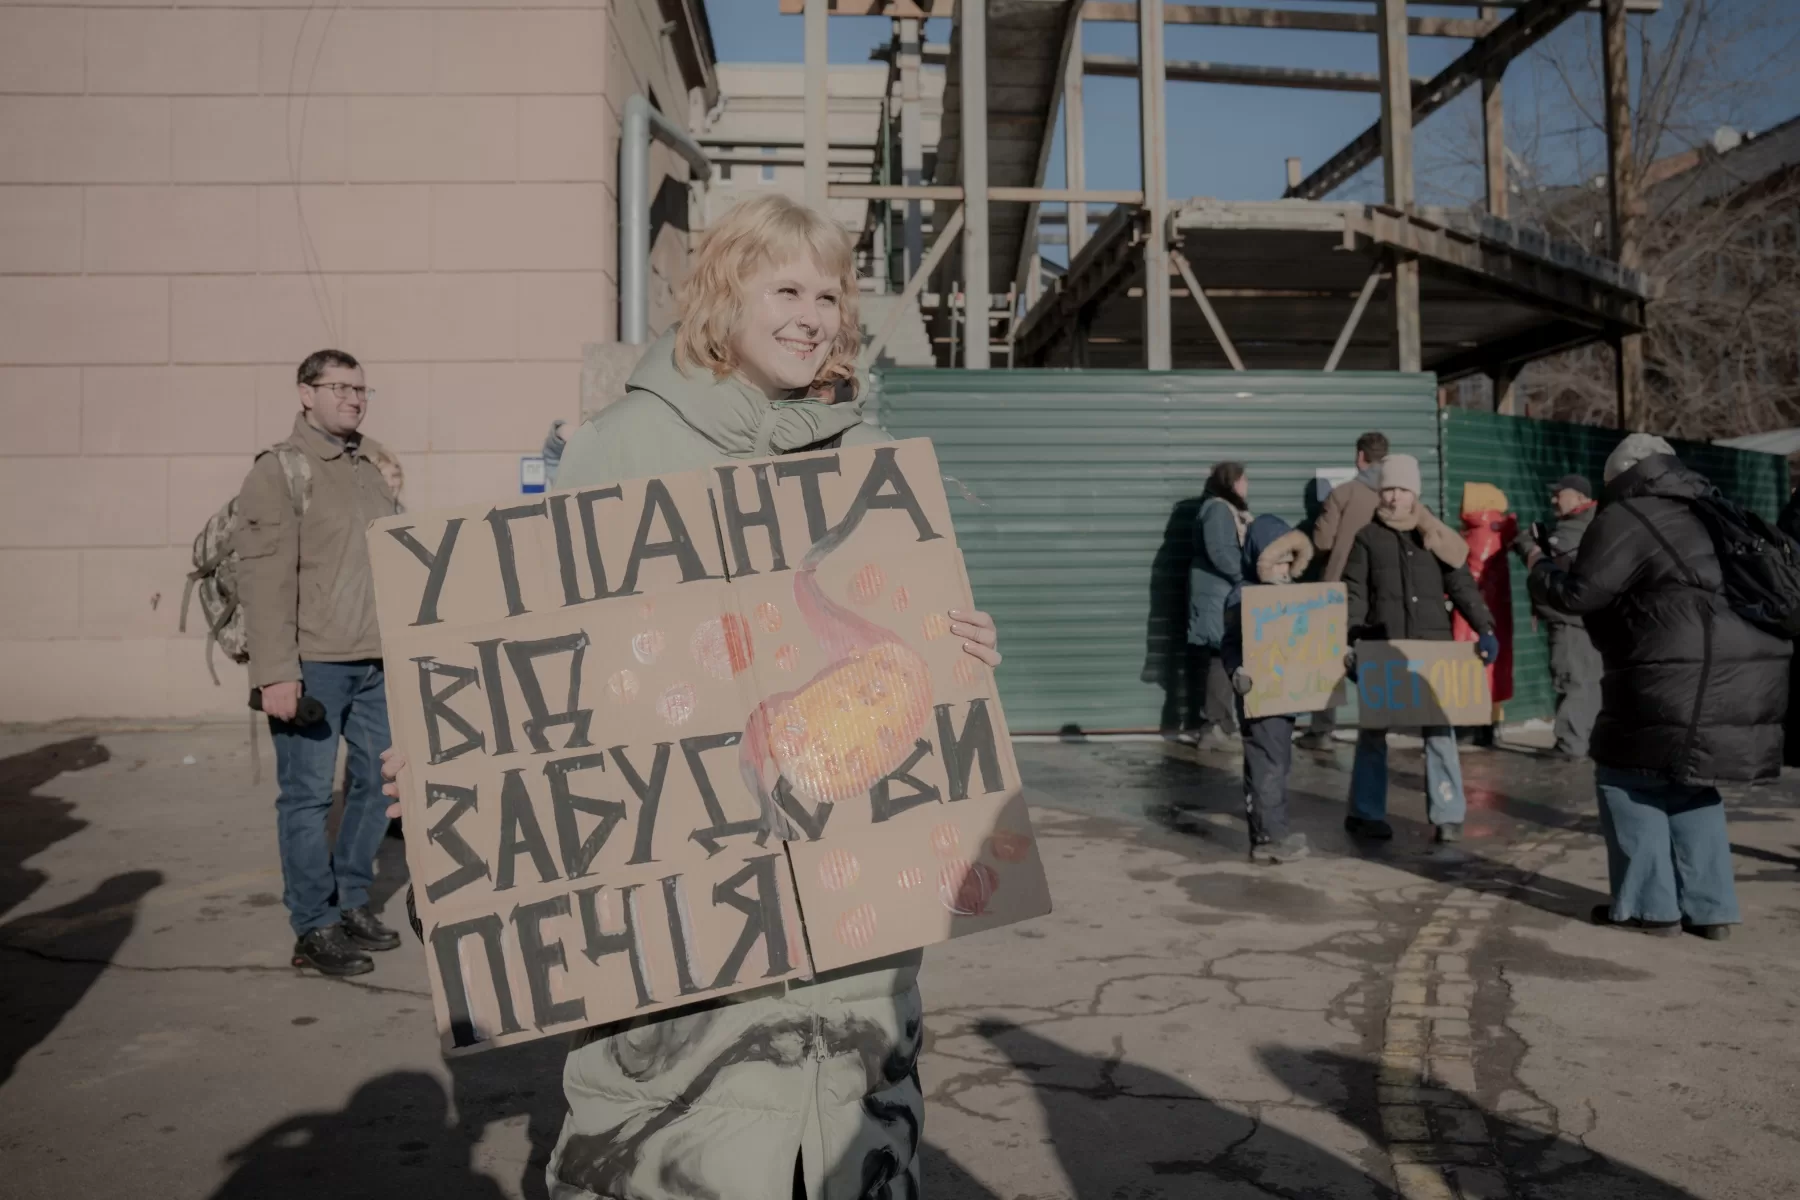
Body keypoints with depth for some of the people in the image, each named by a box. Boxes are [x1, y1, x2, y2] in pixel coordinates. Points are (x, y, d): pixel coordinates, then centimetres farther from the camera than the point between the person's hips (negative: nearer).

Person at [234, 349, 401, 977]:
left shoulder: (376, 463, 14)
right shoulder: (278, 472, -6)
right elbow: (265, 578, -12)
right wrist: (276, 673, -17)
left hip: (378, 660, 7)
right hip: (312, 664, -6)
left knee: (376, 782, 12)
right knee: (308, 794, 1)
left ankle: (352, 901, 28)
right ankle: (314, 927, 11)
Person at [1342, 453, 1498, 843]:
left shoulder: (1437, 537, 8)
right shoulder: (1366, 537, 3)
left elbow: (1462, 587, 6)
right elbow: (1354, 594, -1)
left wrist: (1484, 629, -7)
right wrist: (1348, 639, -14)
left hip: (1432, 649, 1)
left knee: (1439, 730, -2)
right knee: (1374, 730, 8)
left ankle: (1448, 816, 5)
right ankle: (1364, 814, 17)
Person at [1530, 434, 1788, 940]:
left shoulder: (1625, 518, -5)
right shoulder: (1701, 515, 24)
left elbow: (1578, 594, -8)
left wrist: (1540, 567, 10)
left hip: (1681, 677, -8)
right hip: (1746, 675, 9)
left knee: (1629, 779, 5)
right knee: (1688, 782, 19)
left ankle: (1650, 905, 5)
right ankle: (1711, 908, 17)